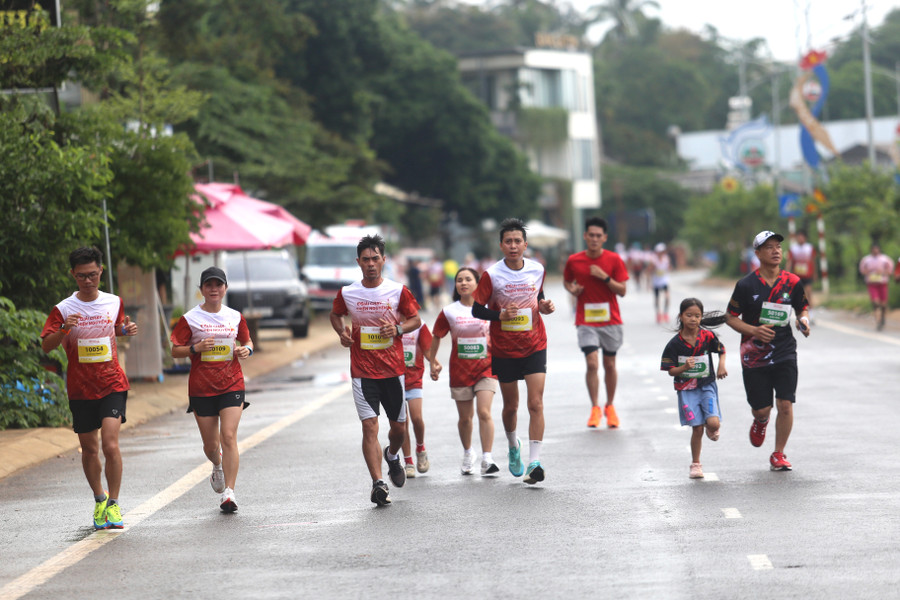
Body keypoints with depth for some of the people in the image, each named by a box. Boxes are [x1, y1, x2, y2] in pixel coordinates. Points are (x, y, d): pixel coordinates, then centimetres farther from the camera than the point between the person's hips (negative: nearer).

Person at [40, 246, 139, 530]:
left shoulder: (114, 302, 3)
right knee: (89, 449, 9)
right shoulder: (64, 309, -4)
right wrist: (64, 329, -27)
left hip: (112, 385, 0)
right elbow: (46, 345, -9)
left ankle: (113, 505, -6)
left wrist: (128, 329, 0)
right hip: (80, 388, 0)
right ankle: (99, 500, 29)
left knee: (110, 443, -16)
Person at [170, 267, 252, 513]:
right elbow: (175, 351, 0)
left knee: (229, 437, -15)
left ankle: (229, 493, -15)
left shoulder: (235, 317, 7)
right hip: (201, 388, 0)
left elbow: (247, 341, 21)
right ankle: (217, 467, 43)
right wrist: (196, 348, -18)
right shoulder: (190, 319, -1)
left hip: (232, 385, 0)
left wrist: (247, 350, -2)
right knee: (210, 445, 7)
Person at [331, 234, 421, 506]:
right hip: (362, 370, -1)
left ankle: (392, 456, 44)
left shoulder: (398, 291, -3)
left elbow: (416, 320, 6)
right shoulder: (347, 293, -1)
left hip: (393, 369, 1)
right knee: (369, 426, -12)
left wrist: (398, 329, -14)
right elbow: (335, 315, 18)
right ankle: (378, 484, -11)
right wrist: (342, 332, -3)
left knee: (398, 426, 10)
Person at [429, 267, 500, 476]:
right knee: (465, 417, 10)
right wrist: (433, 362, 9)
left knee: (484, 412, -16)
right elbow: (436, 337, 9)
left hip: (485, 367, -1)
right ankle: (468, 453, 35)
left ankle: (487, 460, -16)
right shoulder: (449, 312, -2)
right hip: (460, 370, 1)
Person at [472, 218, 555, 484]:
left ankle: (534, 462, -13)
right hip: (504, 350, -1)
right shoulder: (492, 275, -11)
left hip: (534, 347, 1)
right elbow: (477, 309, -5)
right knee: (511, 406, 12)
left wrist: (544, 306, -5)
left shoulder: (537, 270, -2)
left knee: (536, 404, -12)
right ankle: (513, 446, 42)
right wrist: (500, 315, -23)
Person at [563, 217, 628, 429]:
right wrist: (572, 289, -5)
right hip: (586, 321, -1)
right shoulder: (574, 261, 0)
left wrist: (604, 277, -17)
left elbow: (622, 291, -4)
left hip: (610, 320, 1)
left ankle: (610, 407, 24)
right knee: (592, 363, -12)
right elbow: (567, 281, 17)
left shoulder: (614, 260, -2)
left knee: (610, 364, 8)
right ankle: (595, 409, -1)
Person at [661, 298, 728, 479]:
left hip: (707, 386, 1)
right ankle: (695, 464, 15)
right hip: (686, 389, -1)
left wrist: (722, 366, -1)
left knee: (713, 423, -17)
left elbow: (721, 350, 16)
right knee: (697, 428, -4)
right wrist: (684, 368, -21)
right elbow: (670, 370, -3)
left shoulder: (708, 337, -3)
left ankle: (711, 429, 22)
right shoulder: (675, 343, -7)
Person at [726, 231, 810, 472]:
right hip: (754, 354, -1)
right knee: (762, 409, 3)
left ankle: (778, 455, 8)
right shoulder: (746, 285, -7)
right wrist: (754, 330, -17)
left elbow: (803, 308, 17)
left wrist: (804, 321, -6)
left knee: (785, 405, -9)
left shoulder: (792, 282, 1)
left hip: (785, 352, 1)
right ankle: (760, 421, 43)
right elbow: (731, 317, -2)